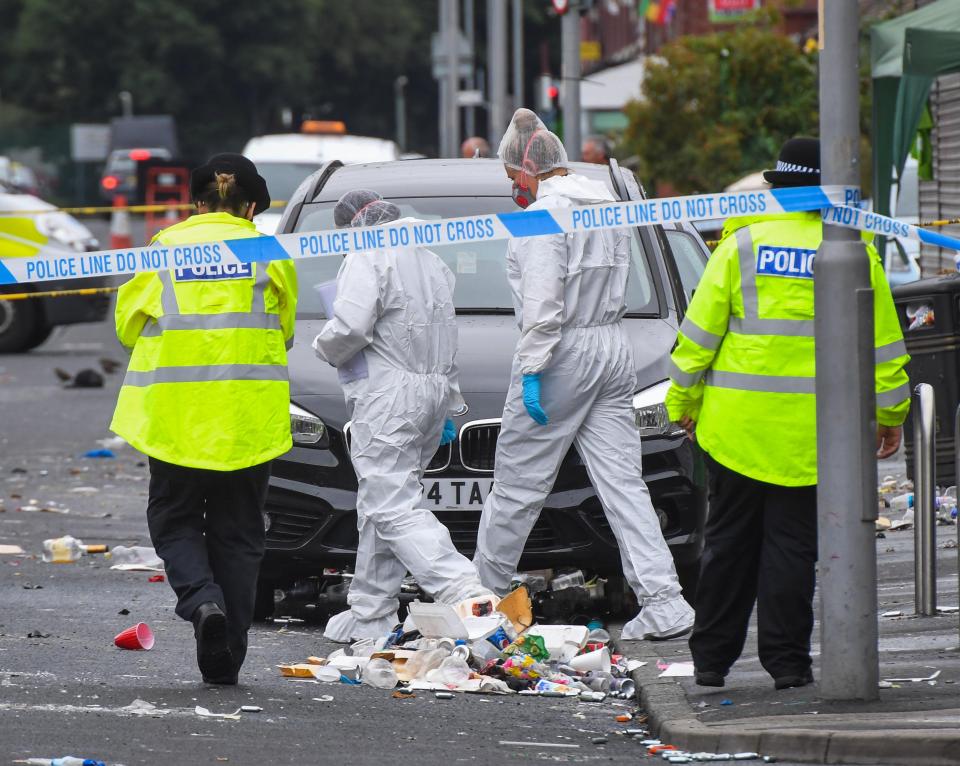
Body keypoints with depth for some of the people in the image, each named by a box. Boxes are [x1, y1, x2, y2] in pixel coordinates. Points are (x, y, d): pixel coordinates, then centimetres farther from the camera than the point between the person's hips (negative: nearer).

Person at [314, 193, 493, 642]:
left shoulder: (368, 258, -8)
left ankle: (463, 591, -28)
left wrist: (325, 348, 1)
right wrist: (449, 407, 30)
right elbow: (448, 346, 27)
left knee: (393, 507, -13)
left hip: (388, 395, -10)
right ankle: (371, 613, 16)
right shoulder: (431, 261, 22)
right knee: (379, 504, 15)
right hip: (433, 391, 10)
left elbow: (351, 326, -20)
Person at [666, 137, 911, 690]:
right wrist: (891, 414, 15)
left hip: (738, 423, 1)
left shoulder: (743, 244, -1)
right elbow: (884, 343, 4)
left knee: (729, 542, 10)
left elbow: (700, 331, 1)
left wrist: (684, 400, 12)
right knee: (792, 542, 5)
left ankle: (712, 658, 14)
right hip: (812, 430, -1)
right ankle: (787, 660, 5)